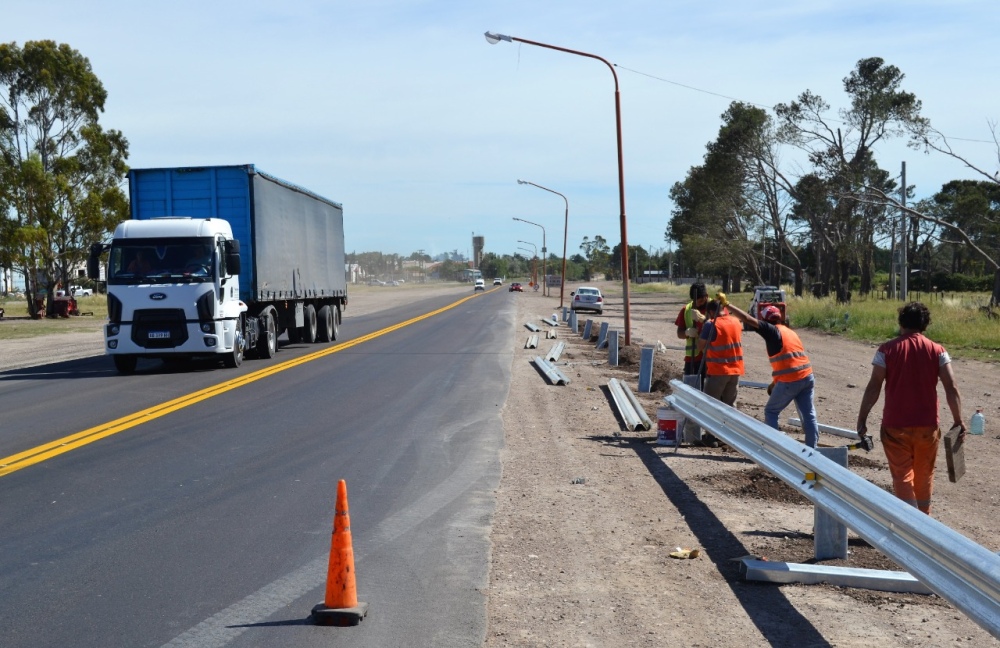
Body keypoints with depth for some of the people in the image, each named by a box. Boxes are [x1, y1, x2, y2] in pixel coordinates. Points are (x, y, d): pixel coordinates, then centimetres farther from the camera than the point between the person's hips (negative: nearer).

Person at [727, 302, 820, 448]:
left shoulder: (772, 330, -3)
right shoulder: (789, 332, 21)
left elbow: (747, 319, -9)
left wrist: (727, 305, -3)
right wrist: (775, 382, 26)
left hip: (789, 381, -7)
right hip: (807, 377, 7)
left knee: (771, 412, 10)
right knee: (808, 415, 8)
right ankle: (812, 449, 8)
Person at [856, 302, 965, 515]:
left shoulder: (887, 350, -6)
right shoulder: (937, 351, -1)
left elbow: (873, 387, -9)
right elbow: (951, 388, -6)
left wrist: (862, 419, -3)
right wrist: (958, 421, 1)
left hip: (895, 426, -2)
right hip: (927, 425, 2)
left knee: (902, 477, 2)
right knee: (924, 476, 19)